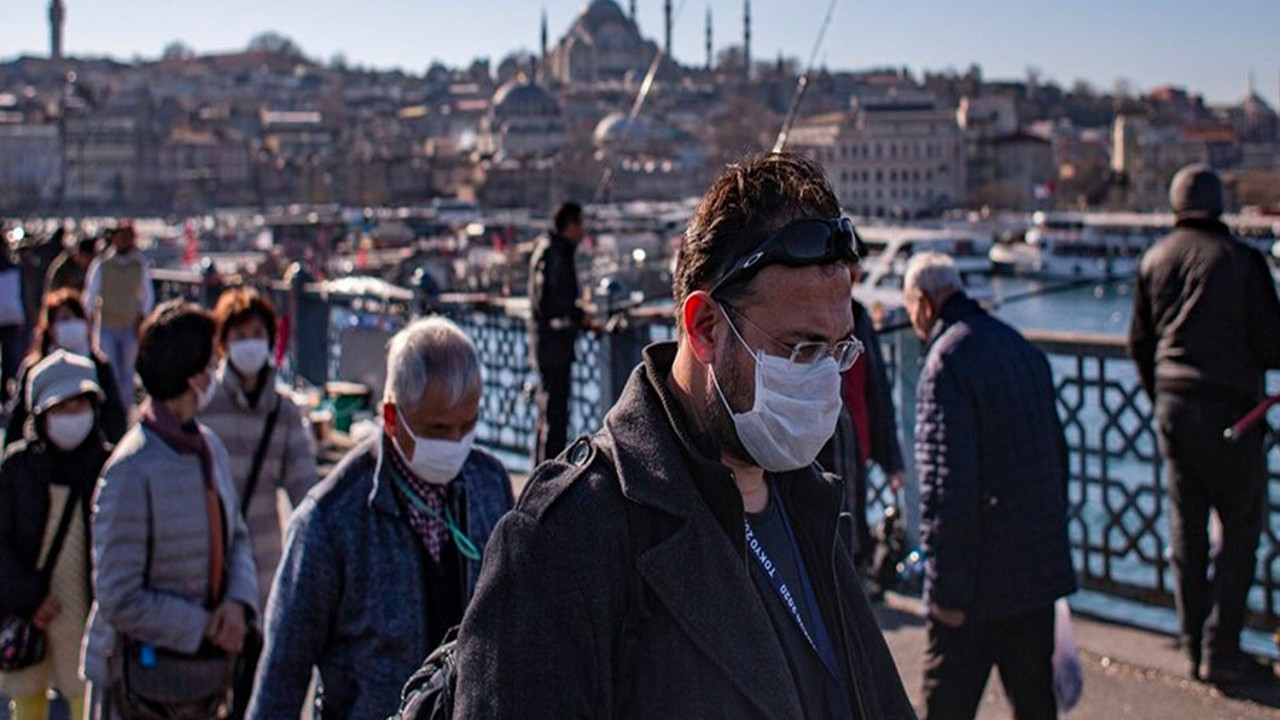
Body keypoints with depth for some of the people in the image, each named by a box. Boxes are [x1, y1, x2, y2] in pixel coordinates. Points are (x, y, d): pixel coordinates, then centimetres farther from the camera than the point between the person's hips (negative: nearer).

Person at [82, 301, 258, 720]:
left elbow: (236, 538, 12)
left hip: (204, 668, 8)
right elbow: (119, 600, -22)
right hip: (143, 674, -8)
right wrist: (206, 627, -16)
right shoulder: (132, 470, -22)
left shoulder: (210, 447, 3)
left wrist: (239, 602, -7)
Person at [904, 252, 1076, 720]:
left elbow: (947, 483, -21)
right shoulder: (1023, 349, 11)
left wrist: (946, 587, -17)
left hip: (980, 577, -8)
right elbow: (1057, 453, 18)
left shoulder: (947, 361, -16)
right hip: (1040, 567, 8)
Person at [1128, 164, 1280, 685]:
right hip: (1228, 405, -5)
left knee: (1186, 526, 11)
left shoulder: (1154, 260, 7)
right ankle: (1221, 649, 0)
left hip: (1172, 405, 5)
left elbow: (1139, 342, 12)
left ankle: (1194, 645, 16)